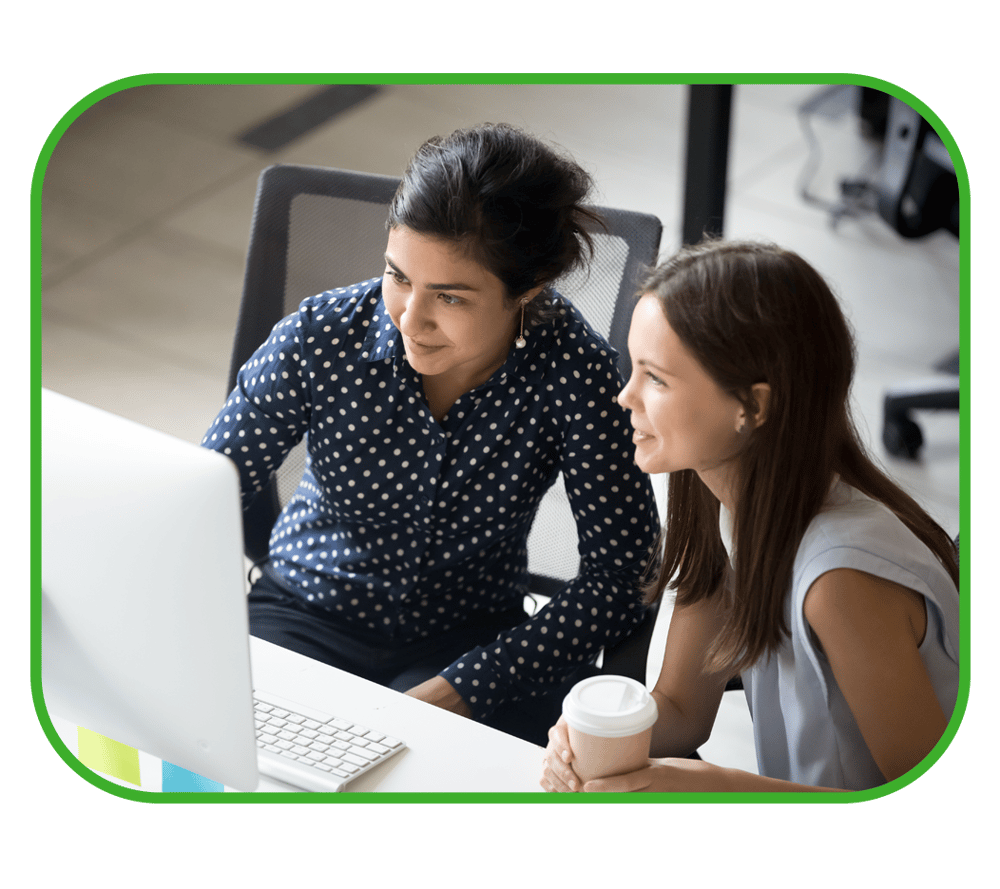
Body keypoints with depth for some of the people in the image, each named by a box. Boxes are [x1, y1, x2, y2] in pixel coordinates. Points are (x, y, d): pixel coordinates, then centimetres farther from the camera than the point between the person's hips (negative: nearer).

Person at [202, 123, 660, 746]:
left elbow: (621, 574, -17)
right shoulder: (318, 339, -18)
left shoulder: (573, 369, -21)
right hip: (307, 617, 1)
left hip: (473, 640, 0)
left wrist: (453, 693, -25)